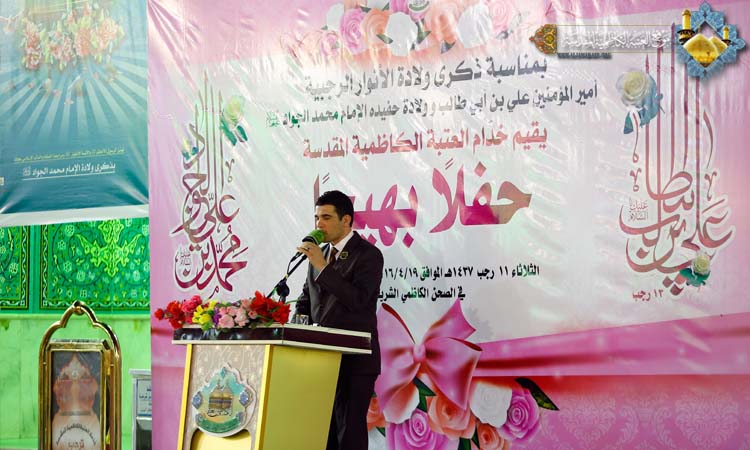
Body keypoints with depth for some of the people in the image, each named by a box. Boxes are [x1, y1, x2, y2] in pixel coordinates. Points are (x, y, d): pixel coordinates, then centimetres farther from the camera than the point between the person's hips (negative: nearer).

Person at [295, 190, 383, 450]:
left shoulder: (368, 255, -7)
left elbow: (358, 299, -20)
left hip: (354, 359, -7)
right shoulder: (320, 254, 14)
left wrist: (323, 267, -22)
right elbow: (307, 297, 24)